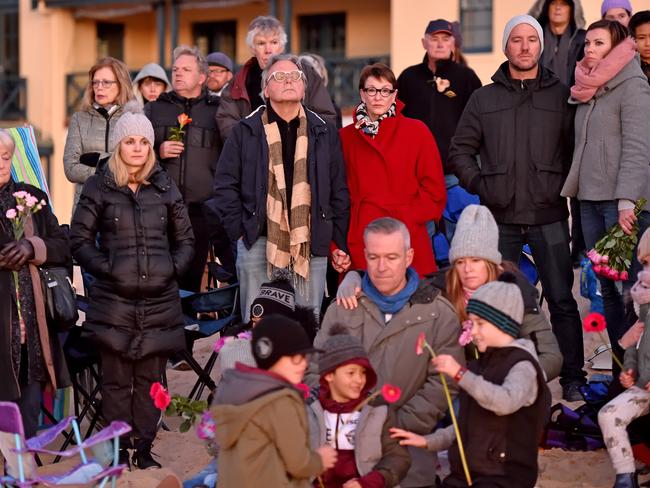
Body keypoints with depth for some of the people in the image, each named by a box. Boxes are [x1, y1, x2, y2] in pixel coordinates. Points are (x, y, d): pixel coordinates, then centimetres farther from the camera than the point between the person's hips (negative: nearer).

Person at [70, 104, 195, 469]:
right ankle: (119, 452, 9)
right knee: (117, 380, 0)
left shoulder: (165, 187, 9)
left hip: (159, 300, 2)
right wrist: (106, 268, -8)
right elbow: (80, 239, 3)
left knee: (150, 379, 5)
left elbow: (186, 239, 16)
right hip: (115, 301, -2)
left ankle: (144, 450, 15)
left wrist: (174, 268, 1)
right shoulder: (99, 187, 2)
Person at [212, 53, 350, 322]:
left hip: (311, 246, 2)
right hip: (258, 243, -2)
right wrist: (239, 230, -3)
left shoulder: (324, 132, 11)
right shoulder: (246, 131, 5)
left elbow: (339, 191, 11)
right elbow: (225, 184, 5)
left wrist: (341, 242, 7)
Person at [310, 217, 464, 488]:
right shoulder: (343, 309, 14)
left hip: (406, 440, -1)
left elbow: (442, 383, -3)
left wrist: (399, 426, -11)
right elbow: (316, 371, 13)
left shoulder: (438, 313, 4)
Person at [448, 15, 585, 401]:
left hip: (548, 216, -1)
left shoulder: (561, 96, 5)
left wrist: (562, 187, -4)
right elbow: (461, 151, 12)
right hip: (500, 218, 2)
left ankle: (572, 379, 6)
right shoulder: (484, 99, 9)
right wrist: (480, 185, 0)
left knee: (561, 299, -1)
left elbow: (577, 150, 6)